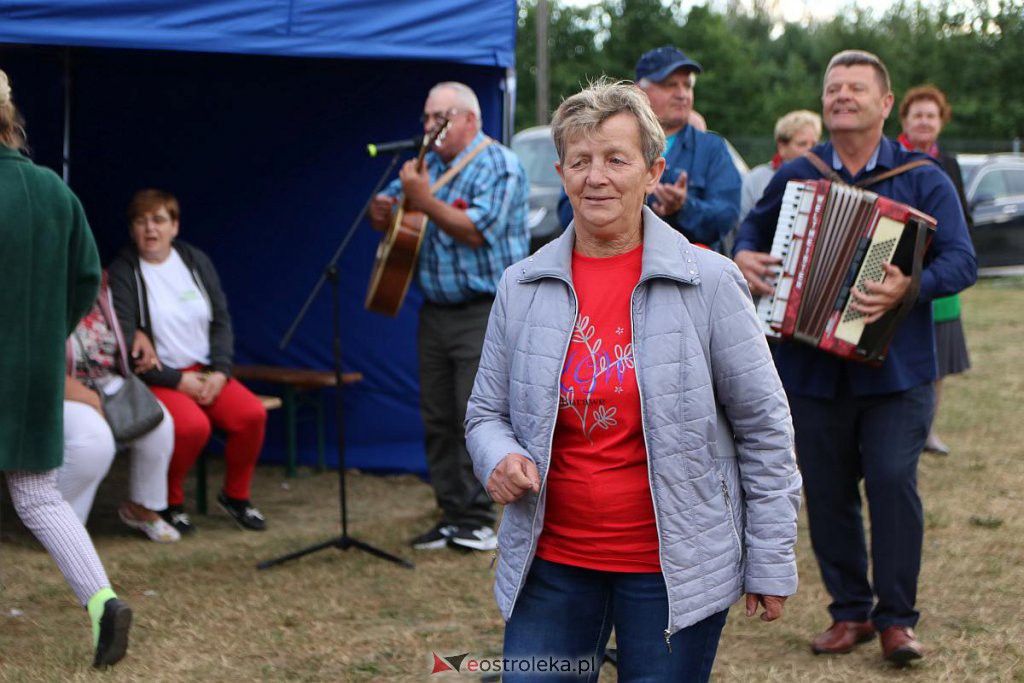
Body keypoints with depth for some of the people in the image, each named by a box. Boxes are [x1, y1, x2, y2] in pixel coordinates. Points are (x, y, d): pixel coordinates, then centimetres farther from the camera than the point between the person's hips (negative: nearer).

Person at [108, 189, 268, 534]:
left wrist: (219, 372, -5)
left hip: (205, 372, 5)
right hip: (155, 378, -5)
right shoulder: (122, 273, -6)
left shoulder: (196, 261, 10)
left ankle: (236, 495, 4)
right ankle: (169, 503, -6)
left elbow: (221, 321, 12)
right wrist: (178, 381, -14)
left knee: (252, 413, -21)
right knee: (193, 425, -33)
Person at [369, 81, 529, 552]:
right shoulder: (429, 165, 15)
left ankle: (476, 518, -2)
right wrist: (381, 208, -2)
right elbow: (386, 210, 22)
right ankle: (451, 513, 13)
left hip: (483, 313, -8)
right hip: (435, 312, 8)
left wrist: (424, 200, -24)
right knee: (437, 419, 7)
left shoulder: (498, 166, -9)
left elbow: (476, 231, -20)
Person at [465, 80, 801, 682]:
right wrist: (500, 458, -12)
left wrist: (771, 563, -3)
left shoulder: (709, 282, -6)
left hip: (673, 571, -2)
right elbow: (487, 413, 12)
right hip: (551, 564, 3)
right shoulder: (522, 288, 3)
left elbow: (764, 429, -2)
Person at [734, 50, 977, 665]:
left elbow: (962, 261, -8)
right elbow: (755, 226, 26)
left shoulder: (923, 179, 0)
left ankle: (897, 619, 1)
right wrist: (745, 256, 3)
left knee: (893, 480, -13)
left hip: (896, 367, -3)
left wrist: (911, 286, -27)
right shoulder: (794, 177, 10)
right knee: (828, 493, 7)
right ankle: (850, 612, 22)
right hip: (813, 368, 3)